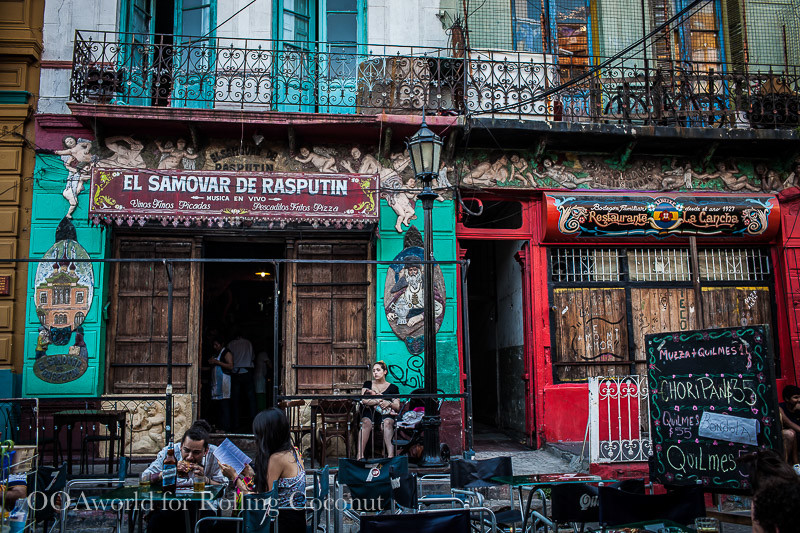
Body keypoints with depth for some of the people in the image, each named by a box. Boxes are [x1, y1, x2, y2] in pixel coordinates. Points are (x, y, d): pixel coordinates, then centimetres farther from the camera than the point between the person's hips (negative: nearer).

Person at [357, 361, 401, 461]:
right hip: (370, 412, 1)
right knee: (366, 422, -35)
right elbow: (364, 400, 3)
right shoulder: (367, 384, 21)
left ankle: (391, 455, -52)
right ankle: (360, 456, -44)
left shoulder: (393, 388, 17)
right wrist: (379, 401, -12)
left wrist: (389, 403, -14)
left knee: (387, 423, -37)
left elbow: (397, 407, 9)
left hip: (386, 414, -1)